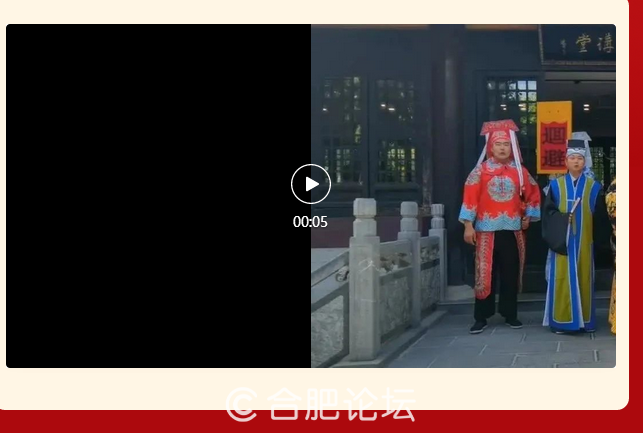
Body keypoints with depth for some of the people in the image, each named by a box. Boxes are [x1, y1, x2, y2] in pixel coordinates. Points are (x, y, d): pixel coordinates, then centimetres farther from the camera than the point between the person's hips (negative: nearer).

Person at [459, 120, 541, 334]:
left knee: (511, 274, 7)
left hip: (512, 230, 2)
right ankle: (481, 317, 5)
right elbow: (470, 196, -5)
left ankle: (510, 314, 17)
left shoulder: (520, 171, 7)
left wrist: (528, 216, 7)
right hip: (487, 230, -2)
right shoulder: (481, 170, -1)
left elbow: (533, 194, 17)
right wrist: (468, 225, -11)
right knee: (485, 273, 0)